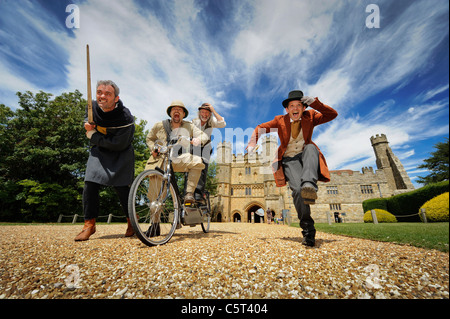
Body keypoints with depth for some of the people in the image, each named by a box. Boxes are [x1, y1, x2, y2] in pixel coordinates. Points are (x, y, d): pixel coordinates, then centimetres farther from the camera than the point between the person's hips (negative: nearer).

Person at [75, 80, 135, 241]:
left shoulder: (125, 117, -24)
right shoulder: (92, 106, -6)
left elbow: (119, 144, -25)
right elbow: (88, 116, 20)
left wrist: (93, 136, -17)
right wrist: (87, 123, -6)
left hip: (121, 154, -5)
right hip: (99, 150, 5)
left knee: (121, 186, -9)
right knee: (90, 184, -7)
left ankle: (132, 220, 14)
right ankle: (89, 224, 6)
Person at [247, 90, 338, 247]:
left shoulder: (310, 116, 5)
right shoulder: (280, 120, 3)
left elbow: (332, 115, -4)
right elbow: (260, 128, 4)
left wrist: (314, 102, -17)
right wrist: (252, 142, -15)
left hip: (305, 157, 2)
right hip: (289, 160, -1)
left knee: (311, 147, -35)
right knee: (297, 189, -27)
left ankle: (310, 186, -53)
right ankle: (308, 231, -25)